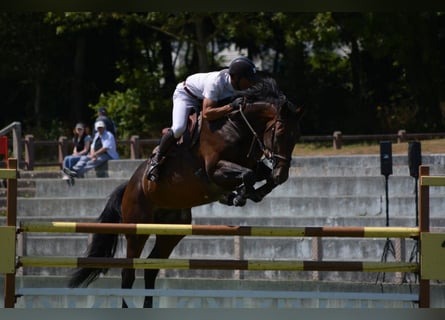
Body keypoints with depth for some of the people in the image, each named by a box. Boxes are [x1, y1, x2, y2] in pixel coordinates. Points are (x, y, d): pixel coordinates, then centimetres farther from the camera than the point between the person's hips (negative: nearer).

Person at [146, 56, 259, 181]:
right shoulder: (216, 82, -42)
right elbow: (207, 113, -47)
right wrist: (231, 106, -53)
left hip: (203, 99, 9)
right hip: (185, 94, -9)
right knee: (178, 129, -26)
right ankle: (156, 159, -8)